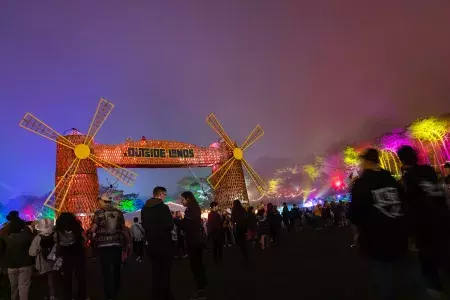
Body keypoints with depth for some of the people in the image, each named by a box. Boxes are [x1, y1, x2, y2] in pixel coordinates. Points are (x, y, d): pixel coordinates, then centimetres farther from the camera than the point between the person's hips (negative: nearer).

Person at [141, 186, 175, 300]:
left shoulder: (144, 208, 4)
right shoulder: (163, 207, -18)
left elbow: (144, 225, 13)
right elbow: (170, 226, -20)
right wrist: (172, 221, 0)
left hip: (151, 243, 7)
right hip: (164, 243, -6)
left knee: (155, 269, 17)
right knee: (165, 270, 6)